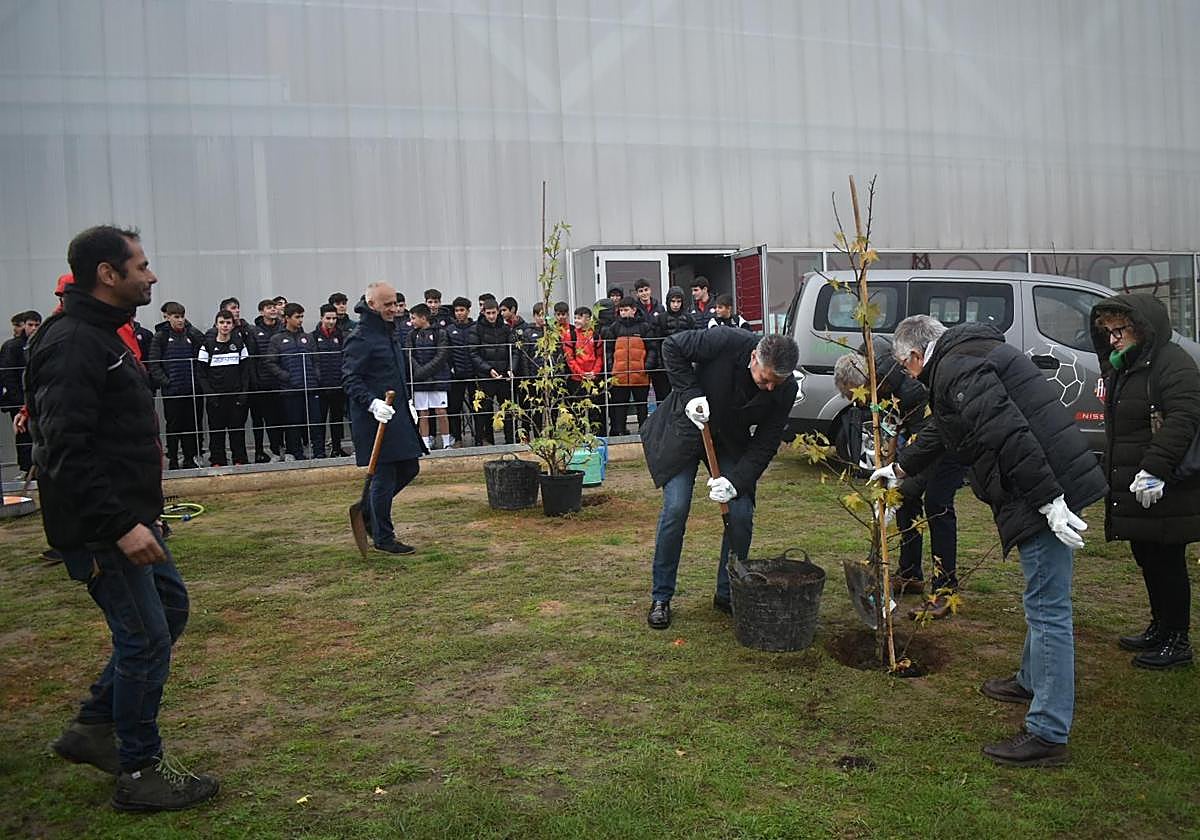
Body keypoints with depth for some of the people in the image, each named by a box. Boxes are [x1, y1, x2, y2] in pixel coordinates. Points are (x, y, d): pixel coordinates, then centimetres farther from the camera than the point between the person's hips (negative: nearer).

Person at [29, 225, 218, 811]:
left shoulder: (102, 335, 13)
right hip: (100, 529, -10)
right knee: (146, 638, -2)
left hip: (130, 515, 10)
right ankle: (140, 773, 15)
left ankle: (93, 727, 30)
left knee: (169, 608, 19)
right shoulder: (72, 345, -20)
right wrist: (120, 526, -27)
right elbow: (65, 453, -26)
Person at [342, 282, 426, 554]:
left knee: (409, 468, 13)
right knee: (383, 476, -2)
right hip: (375, 419, -9)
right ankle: (383, 537, 11)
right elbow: (350, 380, -18)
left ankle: (365, 511, 30)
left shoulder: (390, 333, 16)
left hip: (399, 416, 9)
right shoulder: (359, 339, -13)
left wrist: (405, 400, 22)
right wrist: (373, 403, -30)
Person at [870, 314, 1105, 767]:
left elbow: (1008, 434, -25)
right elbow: (940, 431, 36)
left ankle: (1048, 734, 0)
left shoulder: (956, 367, -13)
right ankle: (1032, 681, 43)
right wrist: (899, 467, 47)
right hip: (1054, 486, 11)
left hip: (1044, 492, -11)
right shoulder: (970, 356, 22)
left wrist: (1048, 500, -27)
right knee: (1043, 601, 24)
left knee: (1047, 609, -7)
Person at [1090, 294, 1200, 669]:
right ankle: (1159, 628, 31)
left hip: (1165, 493, -9)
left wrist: (1155, 469, -29)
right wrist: (1111, 474, 20)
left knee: (1167, 562, 0)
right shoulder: (1122, 368, 17)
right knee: (1146, 559, 17)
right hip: (1131, 490, 9)